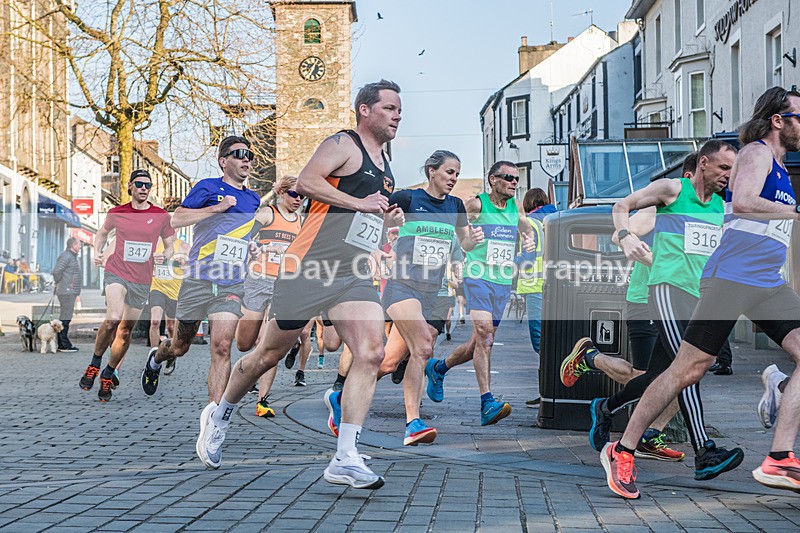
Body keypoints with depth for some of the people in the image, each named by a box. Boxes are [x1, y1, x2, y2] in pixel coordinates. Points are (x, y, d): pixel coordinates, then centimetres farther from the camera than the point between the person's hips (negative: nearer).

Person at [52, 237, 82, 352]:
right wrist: (59, 283, -10)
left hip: (71, 291, 11)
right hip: (66, 291, -11)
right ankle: (63, 345, -9)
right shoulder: (66, 256, -14)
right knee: (65, 317, -10)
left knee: (65, 317, 13)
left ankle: (63, 343, 17)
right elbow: (56, 271, -23)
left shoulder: (72, 256, 20)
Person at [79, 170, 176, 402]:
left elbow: (170, 245, 11)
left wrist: (164, 256, -10)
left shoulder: (161, 216, 1)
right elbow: (103, 232, 24)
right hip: (116, 272, -2)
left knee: (126, 331, 9)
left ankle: (109, 374, 26)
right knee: (113, 318, -26)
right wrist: (97, 252, 8)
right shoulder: (117, 213, 3)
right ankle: (95, 363, -5)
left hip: (142, 281, 2)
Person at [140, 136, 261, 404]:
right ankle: (156, 357, 49)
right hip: (198, 280, -2)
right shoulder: (207, 187, 0)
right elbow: (176, 219, -10)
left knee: (222, 348, -15)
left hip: (231, 286, 2)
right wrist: (218, 207, -17)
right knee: (179, 347, 12)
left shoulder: (254, 199, 14)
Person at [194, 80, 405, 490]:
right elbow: (307, 182, -20)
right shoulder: (343, 144, -3)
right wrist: (360, 204, -17)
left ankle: (345, 459, -14)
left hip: (355, 275, 7)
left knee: (371, 355, -13)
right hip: (311, 267, -7)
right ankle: (220, 414, 31)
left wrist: (387, 220, 16)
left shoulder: (384, 165, 23)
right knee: (271, 352, 5)